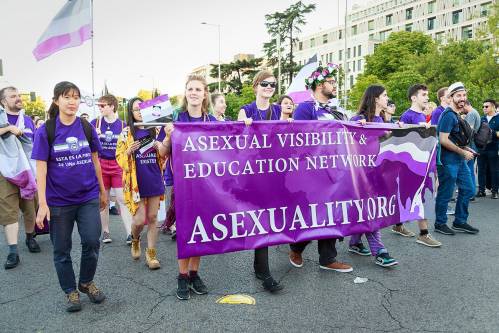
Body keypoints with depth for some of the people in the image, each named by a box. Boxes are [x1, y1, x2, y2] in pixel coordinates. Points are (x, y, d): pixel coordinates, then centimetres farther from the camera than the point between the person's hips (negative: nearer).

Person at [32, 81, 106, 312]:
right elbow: (41, 168, -7)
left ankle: (86, 282, 24)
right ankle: (70, 291, 30)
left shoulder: (87, 128, 1)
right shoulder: (46, 131, -7)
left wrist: (102, 191, 13)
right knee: (61, 249, 9)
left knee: (92, 242, -3)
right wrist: (42, 204, -11)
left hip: (88, 197, 2)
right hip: (58, 201, -1)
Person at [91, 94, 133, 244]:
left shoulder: (122, 125, 1)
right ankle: (105, 231, 21)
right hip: (101, 164, 1)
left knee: (122, 199, -4)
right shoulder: (95, 123, 2)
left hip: (118, 165, -1)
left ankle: (130, 233, -3)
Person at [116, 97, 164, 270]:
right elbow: (120, 158, 2)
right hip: (136, 181, -3)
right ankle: (135, 240, 29)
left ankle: (151, 253, 15)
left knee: (152, 218, 5)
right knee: (140, 219, -4)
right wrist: (129, 151, -17)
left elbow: (163, 156, 15)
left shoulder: (154, 130, 10)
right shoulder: (126, 132, 2)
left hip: (154, 180, 3)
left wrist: (160, 148, -6)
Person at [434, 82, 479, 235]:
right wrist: (463, 152, -15)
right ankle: (440, 224, 15)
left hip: (460, 160, 10)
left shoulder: (458, 115, 14)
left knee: (467, 190, 14)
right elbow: (443, 140, -22)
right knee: (445, 194, 1)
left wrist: (465, 149, 9)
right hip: (448, 161, -10)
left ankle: (460, 222, 25)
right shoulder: (448, 115, -16)